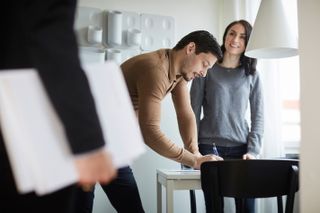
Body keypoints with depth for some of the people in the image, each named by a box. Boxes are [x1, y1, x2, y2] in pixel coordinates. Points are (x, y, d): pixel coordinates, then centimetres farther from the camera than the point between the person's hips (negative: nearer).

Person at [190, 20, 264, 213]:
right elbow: (194, 112, 2)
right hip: (209, 147, -1)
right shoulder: (207, 70, 5)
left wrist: (253, 151, -5)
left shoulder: (252, 76, 10)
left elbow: (258, 117, 7)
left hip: (241, 148, 2)